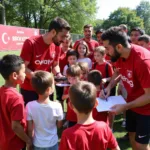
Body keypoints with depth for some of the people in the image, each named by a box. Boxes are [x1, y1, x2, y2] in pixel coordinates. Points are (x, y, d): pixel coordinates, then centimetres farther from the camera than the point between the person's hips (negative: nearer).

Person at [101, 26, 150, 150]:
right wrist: (109, 87, -6)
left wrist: (125, 107, -28)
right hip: (132, 102, 7)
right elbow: (118, 72, 12)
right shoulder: (120, 55, -10)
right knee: (132, 135, 20)